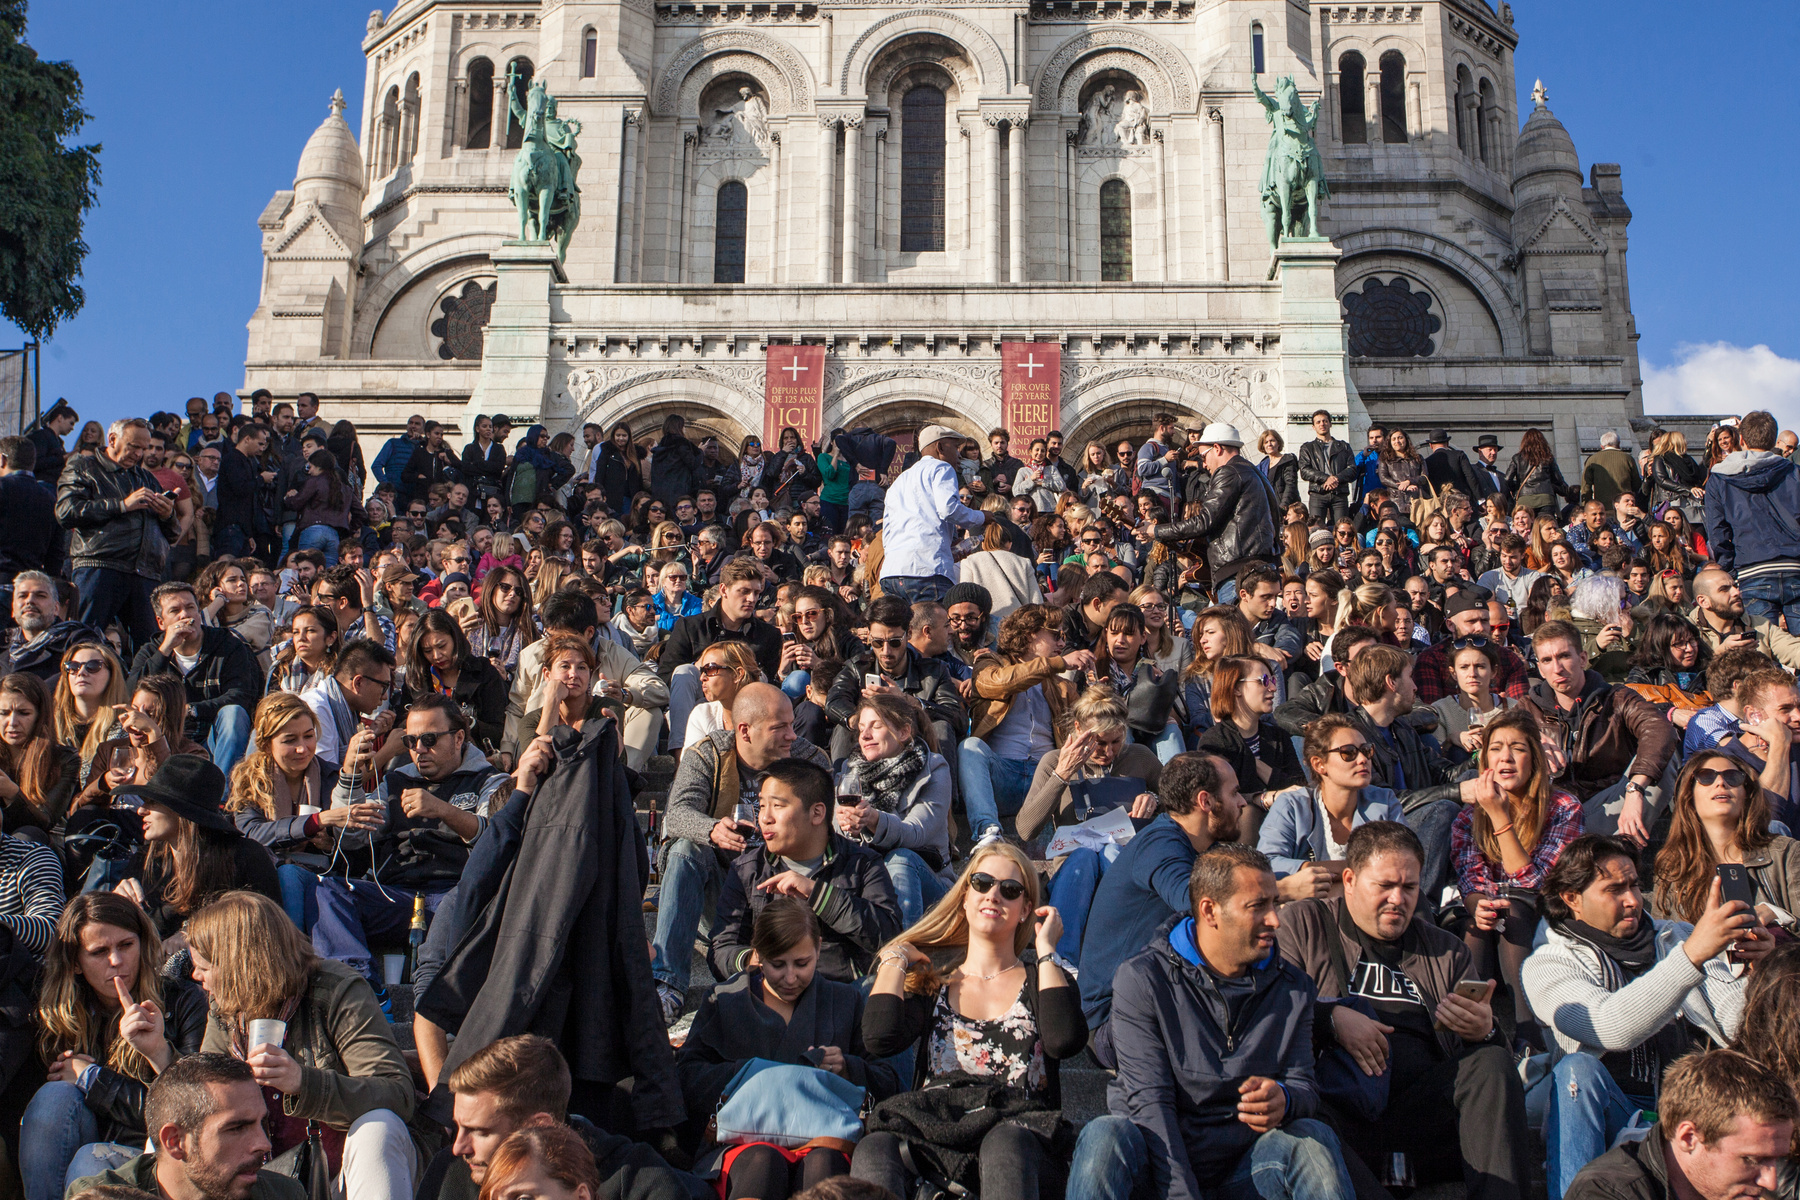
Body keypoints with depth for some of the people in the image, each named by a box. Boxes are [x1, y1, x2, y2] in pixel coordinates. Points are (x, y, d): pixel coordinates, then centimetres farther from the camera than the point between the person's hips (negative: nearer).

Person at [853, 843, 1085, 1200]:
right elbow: (880, 1039, 0)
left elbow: (1065, 1041, -7)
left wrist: (1045, 948, 5)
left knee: (1004, 1143, -39)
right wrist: (895, 959, 14)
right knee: (874, 1148, -33)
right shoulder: (931, 980, 22)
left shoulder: (1040, 977, 18)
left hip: (1020, 1133, -1)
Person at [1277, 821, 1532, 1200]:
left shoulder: (1447, 951, 27)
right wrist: (1331, 1015, -13)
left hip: (1422, 1108, 3)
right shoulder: (1303, 924, 17)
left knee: (1492, 1062, -23)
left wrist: (1483, 1032, -4)